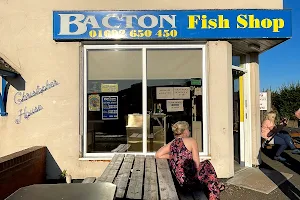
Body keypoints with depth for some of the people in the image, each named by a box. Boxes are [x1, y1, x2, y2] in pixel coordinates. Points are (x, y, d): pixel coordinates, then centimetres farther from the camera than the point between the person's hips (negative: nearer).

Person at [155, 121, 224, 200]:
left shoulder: (171, 143, 10)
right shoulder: (191, 141, -6)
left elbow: (157, 155, 5)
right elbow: (197, 164, -8)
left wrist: (172, 156, 10)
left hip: (179, 179, 7)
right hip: (190, 178, -6)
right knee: (207, 165, 23)